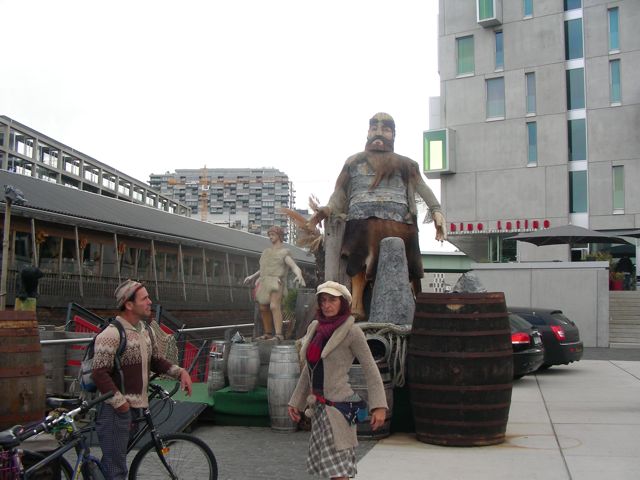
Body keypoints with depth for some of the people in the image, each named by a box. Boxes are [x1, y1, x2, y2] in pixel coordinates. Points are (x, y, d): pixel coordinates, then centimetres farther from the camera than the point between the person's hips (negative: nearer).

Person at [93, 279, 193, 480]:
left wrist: (180, 372, 4)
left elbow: (155, 360, 19)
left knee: (114, 464, 19)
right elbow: (100, 374, -21)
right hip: (116, 409, -8)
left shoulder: (145, 330, 10)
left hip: (136, 407, 8)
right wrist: (120, 403, -20)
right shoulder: (111, 334, -17)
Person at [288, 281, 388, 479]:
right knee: (329, 463, 13)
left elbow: (370, 369, -9)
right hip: (319, 406, 7)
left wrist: (379, 407, -17)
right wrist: (296, 401, 19)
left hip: (337, 406, -7)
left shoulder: (351, 331, -9)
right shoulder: (315, 327, 8)